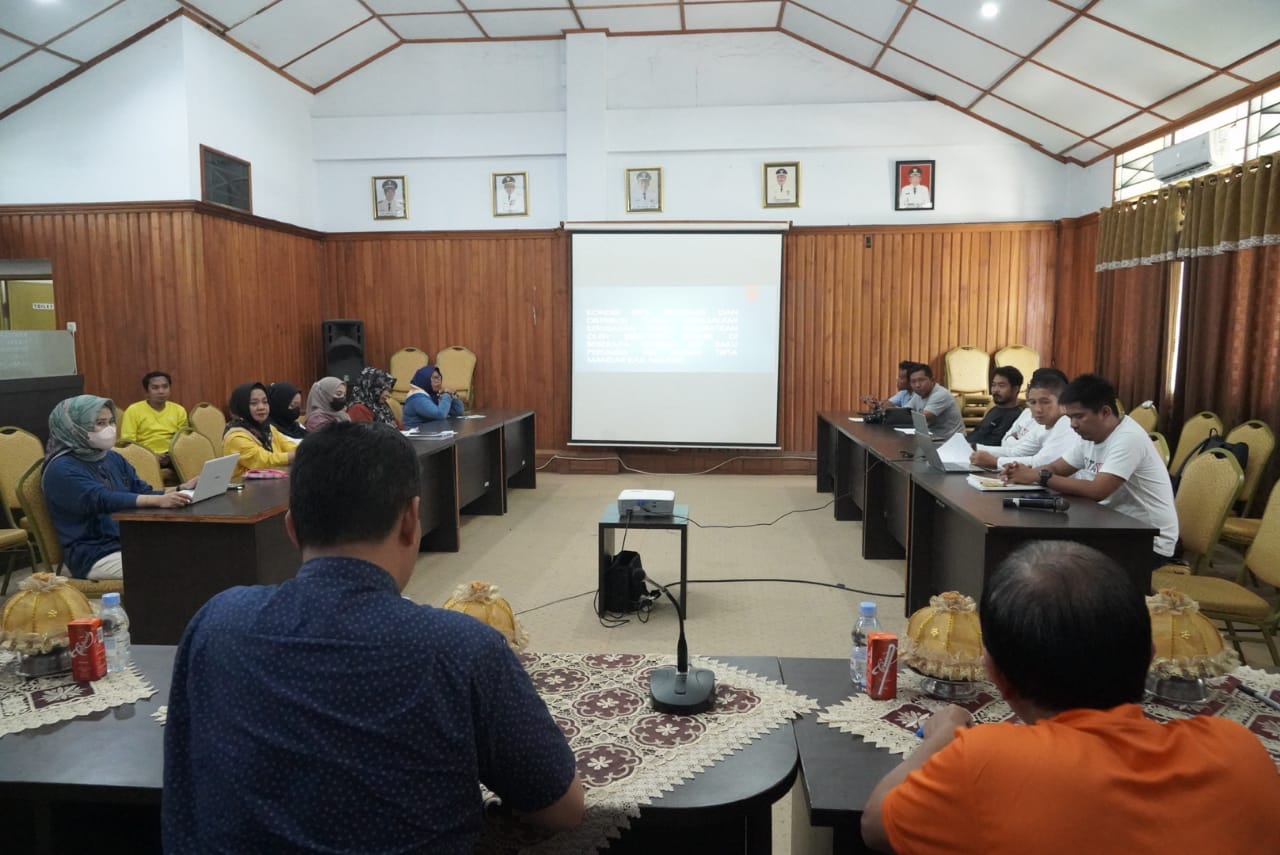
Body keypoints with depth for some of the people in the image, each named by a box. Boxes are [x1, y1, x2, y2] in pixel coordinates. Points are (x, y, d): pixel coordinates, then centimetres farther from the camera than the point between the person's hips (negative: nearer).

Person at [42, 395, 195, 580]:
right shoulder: (62, 469, -10)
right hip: (95, 555, -7)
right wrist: (159, 501, -41)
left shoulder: (112, 458, 14)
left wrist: (181, 489, -9)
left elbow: (143, 492, 12)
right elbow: (103, 500, -26)